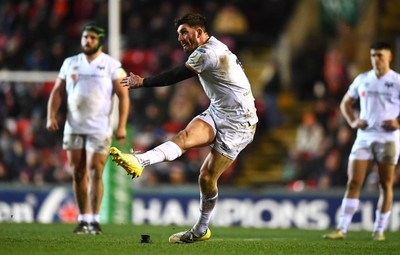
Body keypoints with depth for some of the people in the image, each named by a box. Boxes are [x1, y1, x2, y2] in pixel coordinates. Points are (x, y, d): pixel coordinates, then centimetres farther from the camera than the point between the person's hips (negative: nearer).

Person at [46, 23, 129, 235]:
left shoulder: (111, 65, 0)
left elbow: (123, 95, -2)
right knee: (78, 174, 5)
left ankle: (94, 220, -6)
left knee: (94, 173, -10)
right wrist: (51, 116, -2)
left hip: (99, 129, -4)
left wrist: (121, 126, -10)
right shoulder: (70, 63, 11)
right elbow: (58, 91, 13)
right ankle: (83, 219, 12)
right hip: (73, 127, 4)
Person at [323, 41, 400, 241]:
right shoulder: (362, 80, 9)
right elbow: (346, 103, 20)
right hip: (364, 136, 3)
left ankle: (379, 230, 11)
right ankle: (342, 229, -7)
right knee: (353, 183, -4)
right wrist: (353, 121, 4)